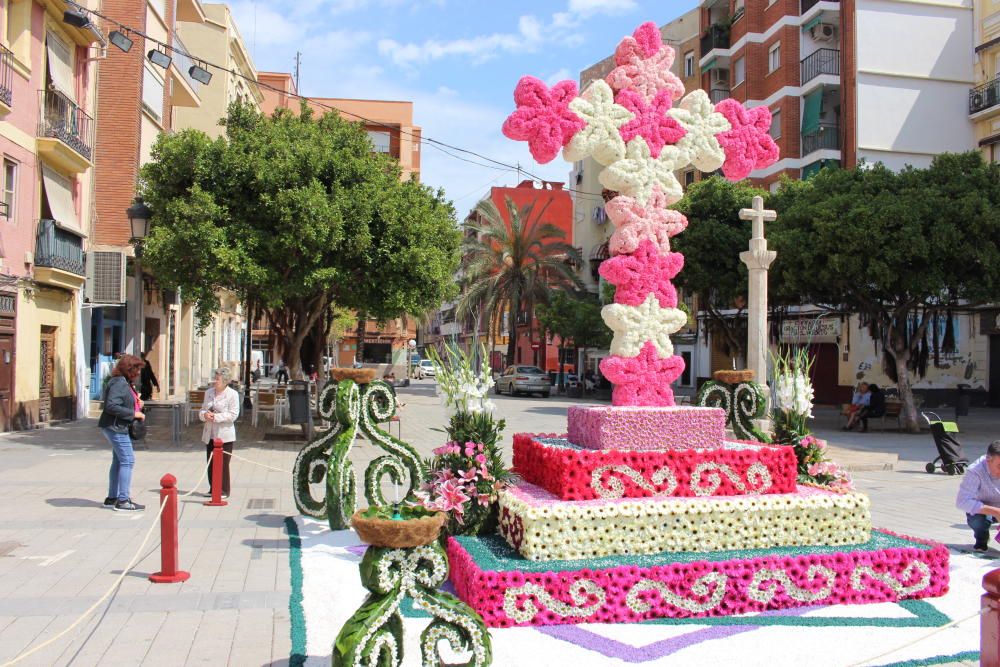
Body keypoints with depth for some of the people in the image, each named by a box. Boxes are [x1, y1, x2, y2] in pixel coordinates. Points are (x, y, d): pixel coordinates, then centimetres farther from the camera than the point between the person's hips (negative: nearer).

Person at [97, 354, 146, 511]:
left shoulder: (125, 383, 13)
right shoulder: (118, 383, -18)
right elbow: (111, 406, -26)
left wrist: (136, 403, 6)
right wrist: (133, 413, -22)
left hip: (118, 428, 11)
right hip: (115, 427, -11)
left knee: (118, 461, 16)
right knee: (127, 460, -9)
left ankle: (112, 498, 26)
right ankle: (123, 501, -6)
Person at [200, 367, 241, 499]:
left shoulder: (233, 394, -7)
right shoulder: (209, 392, 12)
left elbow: (233, 414, -13)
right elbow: (202, 410, 16)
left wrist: (216, 417, -19)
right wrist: (205, 415, -7)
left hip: (224, 435, -6)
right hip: (210, 435, 6)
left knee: (223, 464, -3)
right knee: (211, 463, 10)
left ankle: (224, 490, 6)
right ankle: (213, 489, 21)